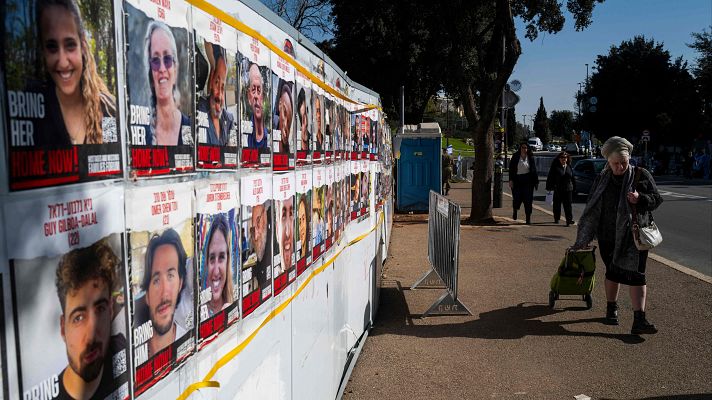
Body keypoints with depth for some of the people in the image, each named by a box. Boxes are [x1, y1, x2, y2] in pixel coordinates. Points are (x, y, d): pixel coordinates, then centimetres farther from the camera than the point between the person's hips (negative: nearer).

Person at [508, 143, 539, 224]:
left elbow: (534, 171, 7)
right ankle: (515, 210, 33)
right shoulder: (515, 157, 2)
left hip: (528, 181, 1)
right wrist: (511, 180, -8)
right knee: (517, 199, -1)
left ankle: (528, 218, 5)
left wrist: (536, 182, 4)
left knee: (528, 200, -2)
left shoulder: (531, 158, 5)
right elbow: (511, 169, 1)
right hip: (517, 180, 0)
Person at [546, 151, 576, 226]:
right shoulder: (555, 167, -1)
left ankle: (569, 219, -6)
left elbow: (573, 179, 14)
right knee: (557, 205, 9)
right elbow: (550, 178, -1)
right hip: (558, 190, -2)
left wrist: (574, 188, 12)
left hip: (568, 189, 2)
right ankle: (556, 218, 23)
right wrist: (549, 187, -5)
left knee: (568, 205, -3)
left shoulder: (569, 167, 9)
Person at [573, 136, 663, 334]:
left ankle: (639, 320, -9)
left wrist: (640, 199, -21)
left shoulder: (641, 175, -3)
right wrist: (584, 238, 9)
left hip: (634, 236, -2)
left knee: (636, 275, -8)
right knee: (612, 273, 14)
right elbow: (591, 209, 9)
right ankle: (611, 309, 32)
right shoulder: (602, 180, 3)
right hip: (608, 236, 2)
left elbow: (657, 199, 2)